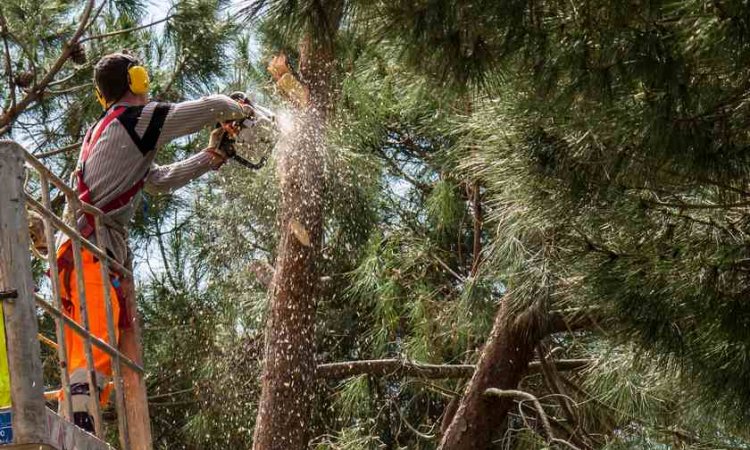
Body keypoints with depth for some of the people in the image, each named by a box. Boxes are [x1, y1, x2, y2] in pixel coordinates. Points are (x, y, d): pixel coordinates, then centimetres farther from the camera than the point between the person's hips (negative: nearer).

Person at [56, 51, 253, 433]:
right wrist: (239, 110, 23)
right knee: (96, 346, -22)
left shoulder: (103, 131, 27)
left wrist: (211, 156, 33)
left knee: (84, 357, 5)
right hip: (89, 250, -10)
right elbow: (212, 107, 2)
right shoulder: (136, 119, -1)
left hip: (93, 254, 10)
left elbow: (160, 180, 32)